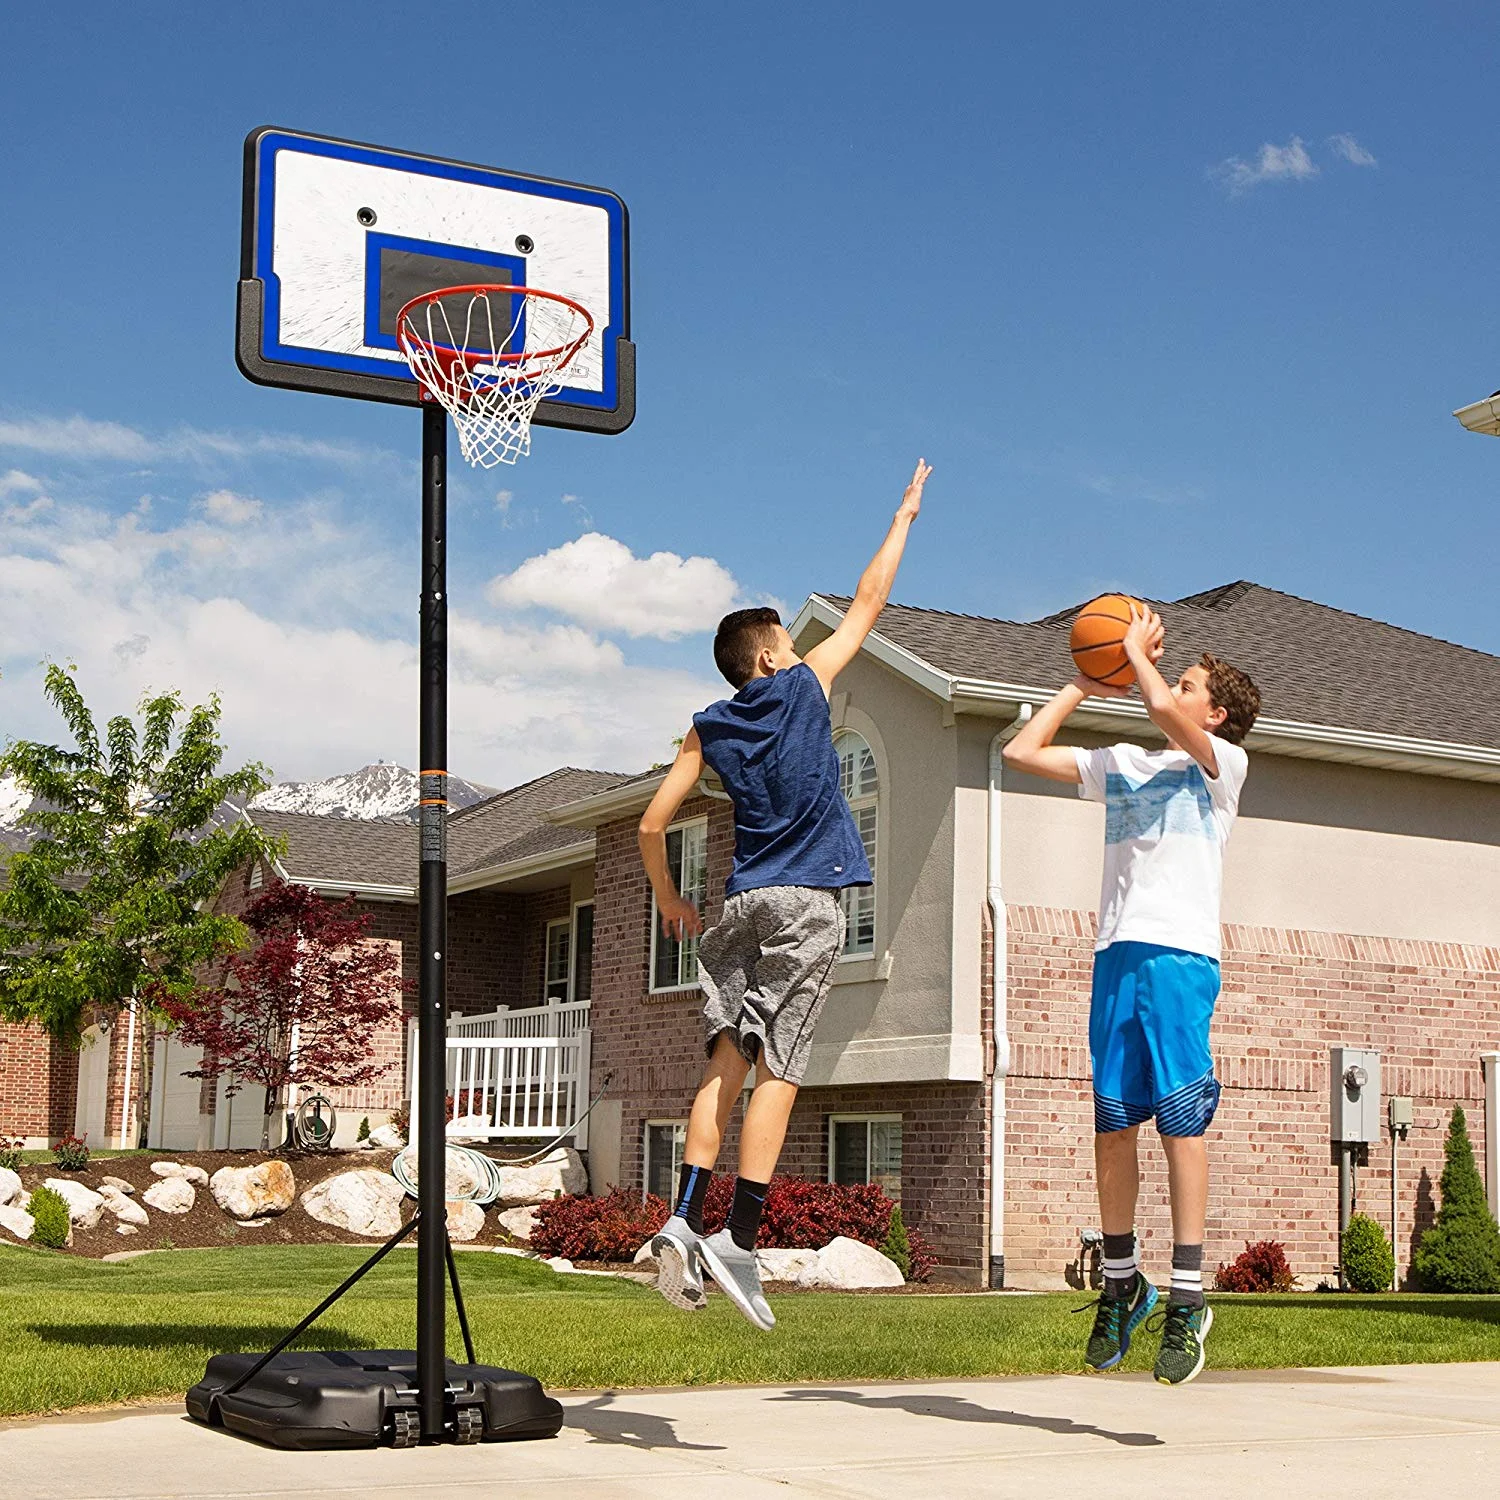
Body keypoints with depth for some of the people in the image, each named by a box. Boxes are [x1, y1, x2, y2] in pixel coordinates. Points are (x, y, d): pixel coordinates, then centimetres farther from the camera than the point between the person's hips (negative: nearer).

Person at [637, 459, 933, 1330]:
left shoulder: (710, 730, 12)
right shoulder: (805, 686, 4)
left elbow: (653, 826, 9)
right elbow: (868, 605, 12)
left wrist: (669, 901, 24)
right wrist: (905, 517, 23)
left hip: (742, 902, 4)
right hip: (808, 901, -4)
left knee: (729, 1056, 6)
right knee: (778, 1067, -8)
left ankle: (686, 1219, -7)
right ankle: (739, 1240, -13)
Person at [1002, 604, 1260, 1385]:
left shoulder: (1222, 763, 6)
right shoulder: (1120, 765, 23)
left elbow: (1162, 710, -14)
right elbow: (1022, 750, 24)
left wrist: (1138, 653, 3)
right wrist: (1082, 685, 24)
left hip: (1180, 954, -5)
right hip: (1116, 954, 6)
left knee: (1180, 1119, -10)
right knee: (1111, 1125, 5)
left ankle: (1187, 1297, -8)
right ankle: (1121, 1283, 15)